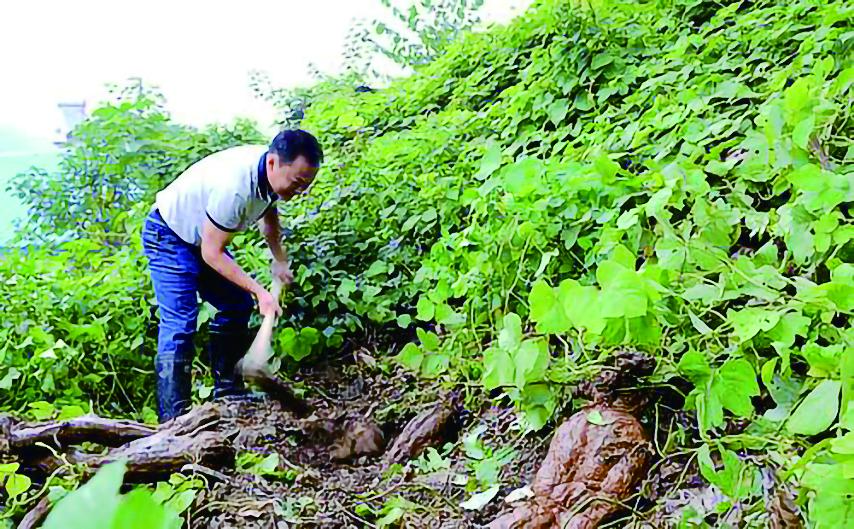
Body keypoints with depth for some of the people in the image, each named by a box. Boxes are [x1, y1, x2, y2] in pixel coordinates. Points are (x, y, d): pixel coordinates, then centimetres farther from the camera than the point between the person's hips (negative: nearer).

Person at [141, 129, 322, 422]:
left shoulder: (273, 171, -12)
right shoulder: (234, 187, -39)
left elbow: (269, 214, 12)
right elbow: (212, 254, -30)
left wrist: (280, 261, 3)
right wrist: (260, 291, -29)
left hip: (204, 237, 9)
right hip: (168, 236, -9)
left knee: (238, 305, 10)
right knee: (179, 324, -17)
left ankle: (227, 392, 20)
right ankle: (173, 421, -14)